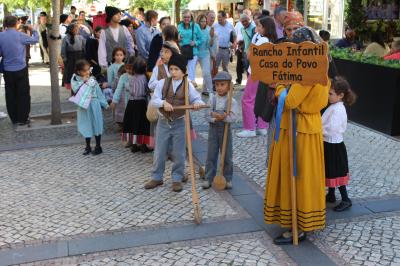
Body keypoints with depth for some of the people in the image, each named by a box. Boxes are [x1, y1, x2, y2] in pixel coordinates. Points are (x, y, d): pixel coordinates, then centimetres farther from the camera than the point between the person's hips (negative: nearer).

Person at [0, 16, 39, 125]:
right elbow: (35, 40, 2)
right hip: (21, 69, -3)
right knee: (23, 94, 6)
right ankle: (22, 119, 10)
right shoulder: (20, 35, -11)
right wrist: (33, 30, 18)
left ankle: (14, 119, 19)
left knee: (10, 95, 12)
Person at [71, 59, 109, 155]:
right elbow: (76, 90, -20)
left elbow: (99, 92, 3)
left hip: (94, 105, 0)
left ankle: (98, 146, 17)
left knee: (96, 124, 6)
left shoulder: (92, 80, 0)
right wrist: (83, 81, -18)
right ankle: (88, 147, 23)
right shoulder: (75, 80, -4)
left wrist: (104, 103, 3)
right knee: (86, 126, 9)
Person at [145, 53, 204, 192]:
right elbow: (153, 100, -6)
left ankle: (177, 179, 22)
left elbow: (197, 99, -4)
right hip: (163, 122, 1)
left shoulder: (188, 86, -4)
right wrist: (163, 102, -25)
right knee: (159, 152, 10)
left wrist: (197, 103, -27)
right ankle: (157, 178, 25)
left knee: (179, 154, 7)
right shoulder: (162, 83, -2)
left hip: (179, 123, -1)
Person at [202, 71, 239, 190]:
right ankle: (208, 179, 17)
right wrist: (215, 118, -26)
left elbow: (233, 117, -18)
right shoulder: (212, 99, -2)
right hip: (213, 129, 2)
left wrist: (221, 117, -29)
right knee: (211, 156, 8)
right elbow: (207, 114, -8)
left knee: (227, 156, 8)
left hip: (225, 130, -2)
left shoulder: (232, 101, -8)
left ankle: (228, 179, 20)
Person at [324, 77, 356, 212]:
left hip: (334, 146, -9)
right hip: (330, 145, 9)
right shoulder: (334, 107, 6)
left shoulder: (338, 110, -23)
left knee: (336, 173, 0)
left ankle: (346, 200, 10)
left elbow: (330, 130, -26)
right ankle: (331, 195, 33)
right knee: (330, 172, 20)